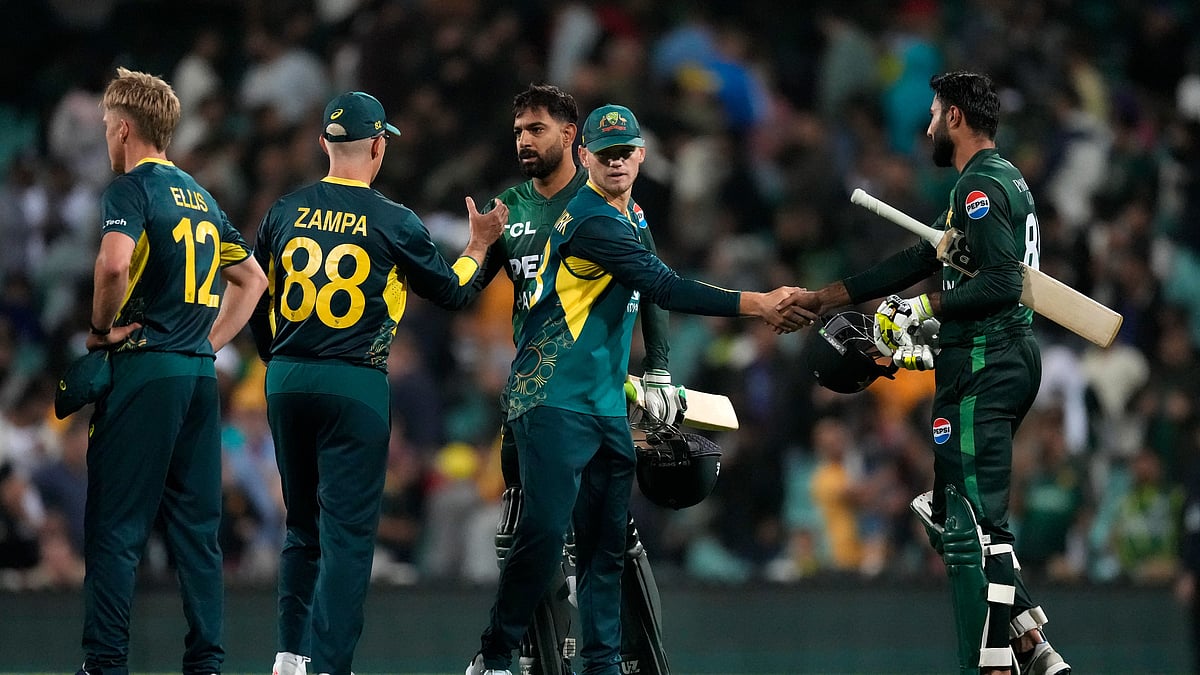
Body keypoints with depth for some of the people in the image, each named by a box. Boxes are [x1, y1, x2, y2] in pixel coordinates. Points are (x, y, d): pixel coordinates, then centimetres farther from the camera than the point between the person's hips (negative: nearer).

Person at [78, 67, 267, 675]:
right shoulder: (201, 197, 18)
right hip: (200, 375, 7)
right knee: (196, 526, 8)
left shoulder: (131, 187, -7)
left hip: (144, 370, -7)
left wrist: (102, 327, -10)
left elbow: (114, 263, -25)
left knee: (115, 526, -5)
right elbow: (253, 278, 25)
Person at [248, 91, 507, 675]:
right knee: (348, 533, -3)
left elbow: (257, 301, 13)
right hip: (354, 386, -5)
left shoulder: (286, 212, 4)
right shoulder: (394, 223, -7)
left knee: (303, 528, 17)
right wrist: (479, 244, 22)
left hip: (285, 383, 5)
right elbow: (452, 292, 5)